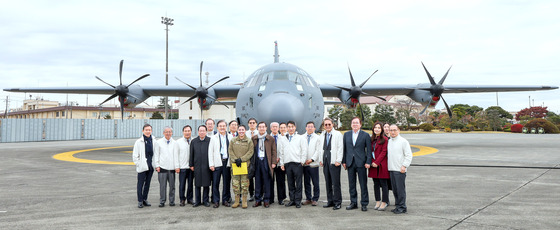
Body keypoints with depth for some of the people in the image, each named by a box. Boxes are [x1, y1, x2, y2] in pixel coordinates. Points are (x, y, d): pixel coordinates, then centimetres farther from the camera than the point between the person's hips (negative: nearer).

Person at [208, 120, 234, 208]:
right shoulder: (213, 138, 7)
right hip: (217, 163, -1)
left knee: (226, 182, 6)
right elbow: (210, 152, 5)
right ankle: (216, 201, 7)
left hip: (227, 162, 1)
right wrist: (211, 164, -2)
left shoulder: (231, 137, 8)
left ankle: (225, 200, 17)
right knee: (215, 182, -2)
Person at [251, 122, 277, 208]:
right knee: (257, 181, 6)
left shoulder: (271, 139, 4)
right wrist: (252, 162, 2)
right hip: (257, 161, 2)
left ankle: (266, 200, 10)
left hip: (266, 162, -2)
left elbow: (274, 151, 3)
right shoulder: (254, 138, 10)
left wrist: (273, 162, -4)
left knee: (266, 181, 2)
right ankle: (258, 200, 13)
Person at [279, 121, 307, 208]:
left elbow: (304, 150, 3)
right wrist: (282, 163, 10)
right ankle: (292, 200, 15)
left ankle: (298, 201, 4)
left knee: (298, 183, -3)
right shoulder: (283, 139, 15)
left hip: (297, 163, -3)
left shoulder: (300, 138, 5)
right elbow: (281, 152, 16)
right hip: (287, 164, 3)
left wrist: (302, 162, -3)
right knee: (290, 183, 7)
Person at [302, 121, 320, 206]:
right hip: (304, 163, 3)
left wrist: (312, 159, -11)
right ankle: (308, 198, 17)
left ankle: (315, 199, 9)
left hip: (313, 163, -3)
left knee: (315, 183, 0)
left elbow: (318, 150, -3)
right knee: (306, 182, 8)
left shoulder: (317, 138, 1)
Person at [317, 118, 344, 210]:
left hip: (334, 162, -6)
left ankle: (337, 202, 3)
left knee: (336, 183, -5)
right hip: (325, 161, 6)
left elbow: (340, 148, -7)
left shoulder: (338, 134, -2)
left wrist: (338, 160, -13)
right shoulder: (322, 135, 16)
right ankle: (330, 201, 19)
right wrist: (320, 159, 12)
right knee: (328, 183, 10)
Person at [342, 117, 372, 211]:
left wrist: (368, 162, -10)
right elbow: (344, 149, 11)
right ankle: (353, 203, 19)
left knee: (363, 184, 2)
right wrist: (344, 161, 5)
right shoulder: (346, 134, 10)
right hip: (350, 163, 3)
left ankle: (364, 204, 10)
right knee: (351, 184, 9)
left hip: (361, 163, -3)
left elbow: (369, 150, -2)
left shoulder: (365, 135, 0)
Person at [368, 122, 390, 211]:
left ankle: (384, 202, 5)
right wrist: (372, 162, -2)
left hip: (381, 165, -6)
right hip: (373, 165, 6)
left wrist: (377, 162, -15)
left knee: (383, 184, -1)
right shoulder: (371, 139, 12)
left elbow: (384, 152, -10)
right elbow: (370, 151, 12)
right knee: (376, 184, 10)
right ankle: (378, 201, 18)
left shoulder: (384, 139, -5)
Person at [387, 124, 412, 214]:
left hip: (400, 170, -7)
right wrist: (388, 165, 13)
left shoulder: (403, 141, -5)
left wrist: (404, 166, -15)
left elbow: (409, 155, -7)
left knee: (400, 189, -5)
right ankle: (397, 206, 19)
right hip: (391, 169, 7)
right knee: (394, 189, 10)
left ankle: (402, 207, 3)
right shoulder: (389, 141, 15)